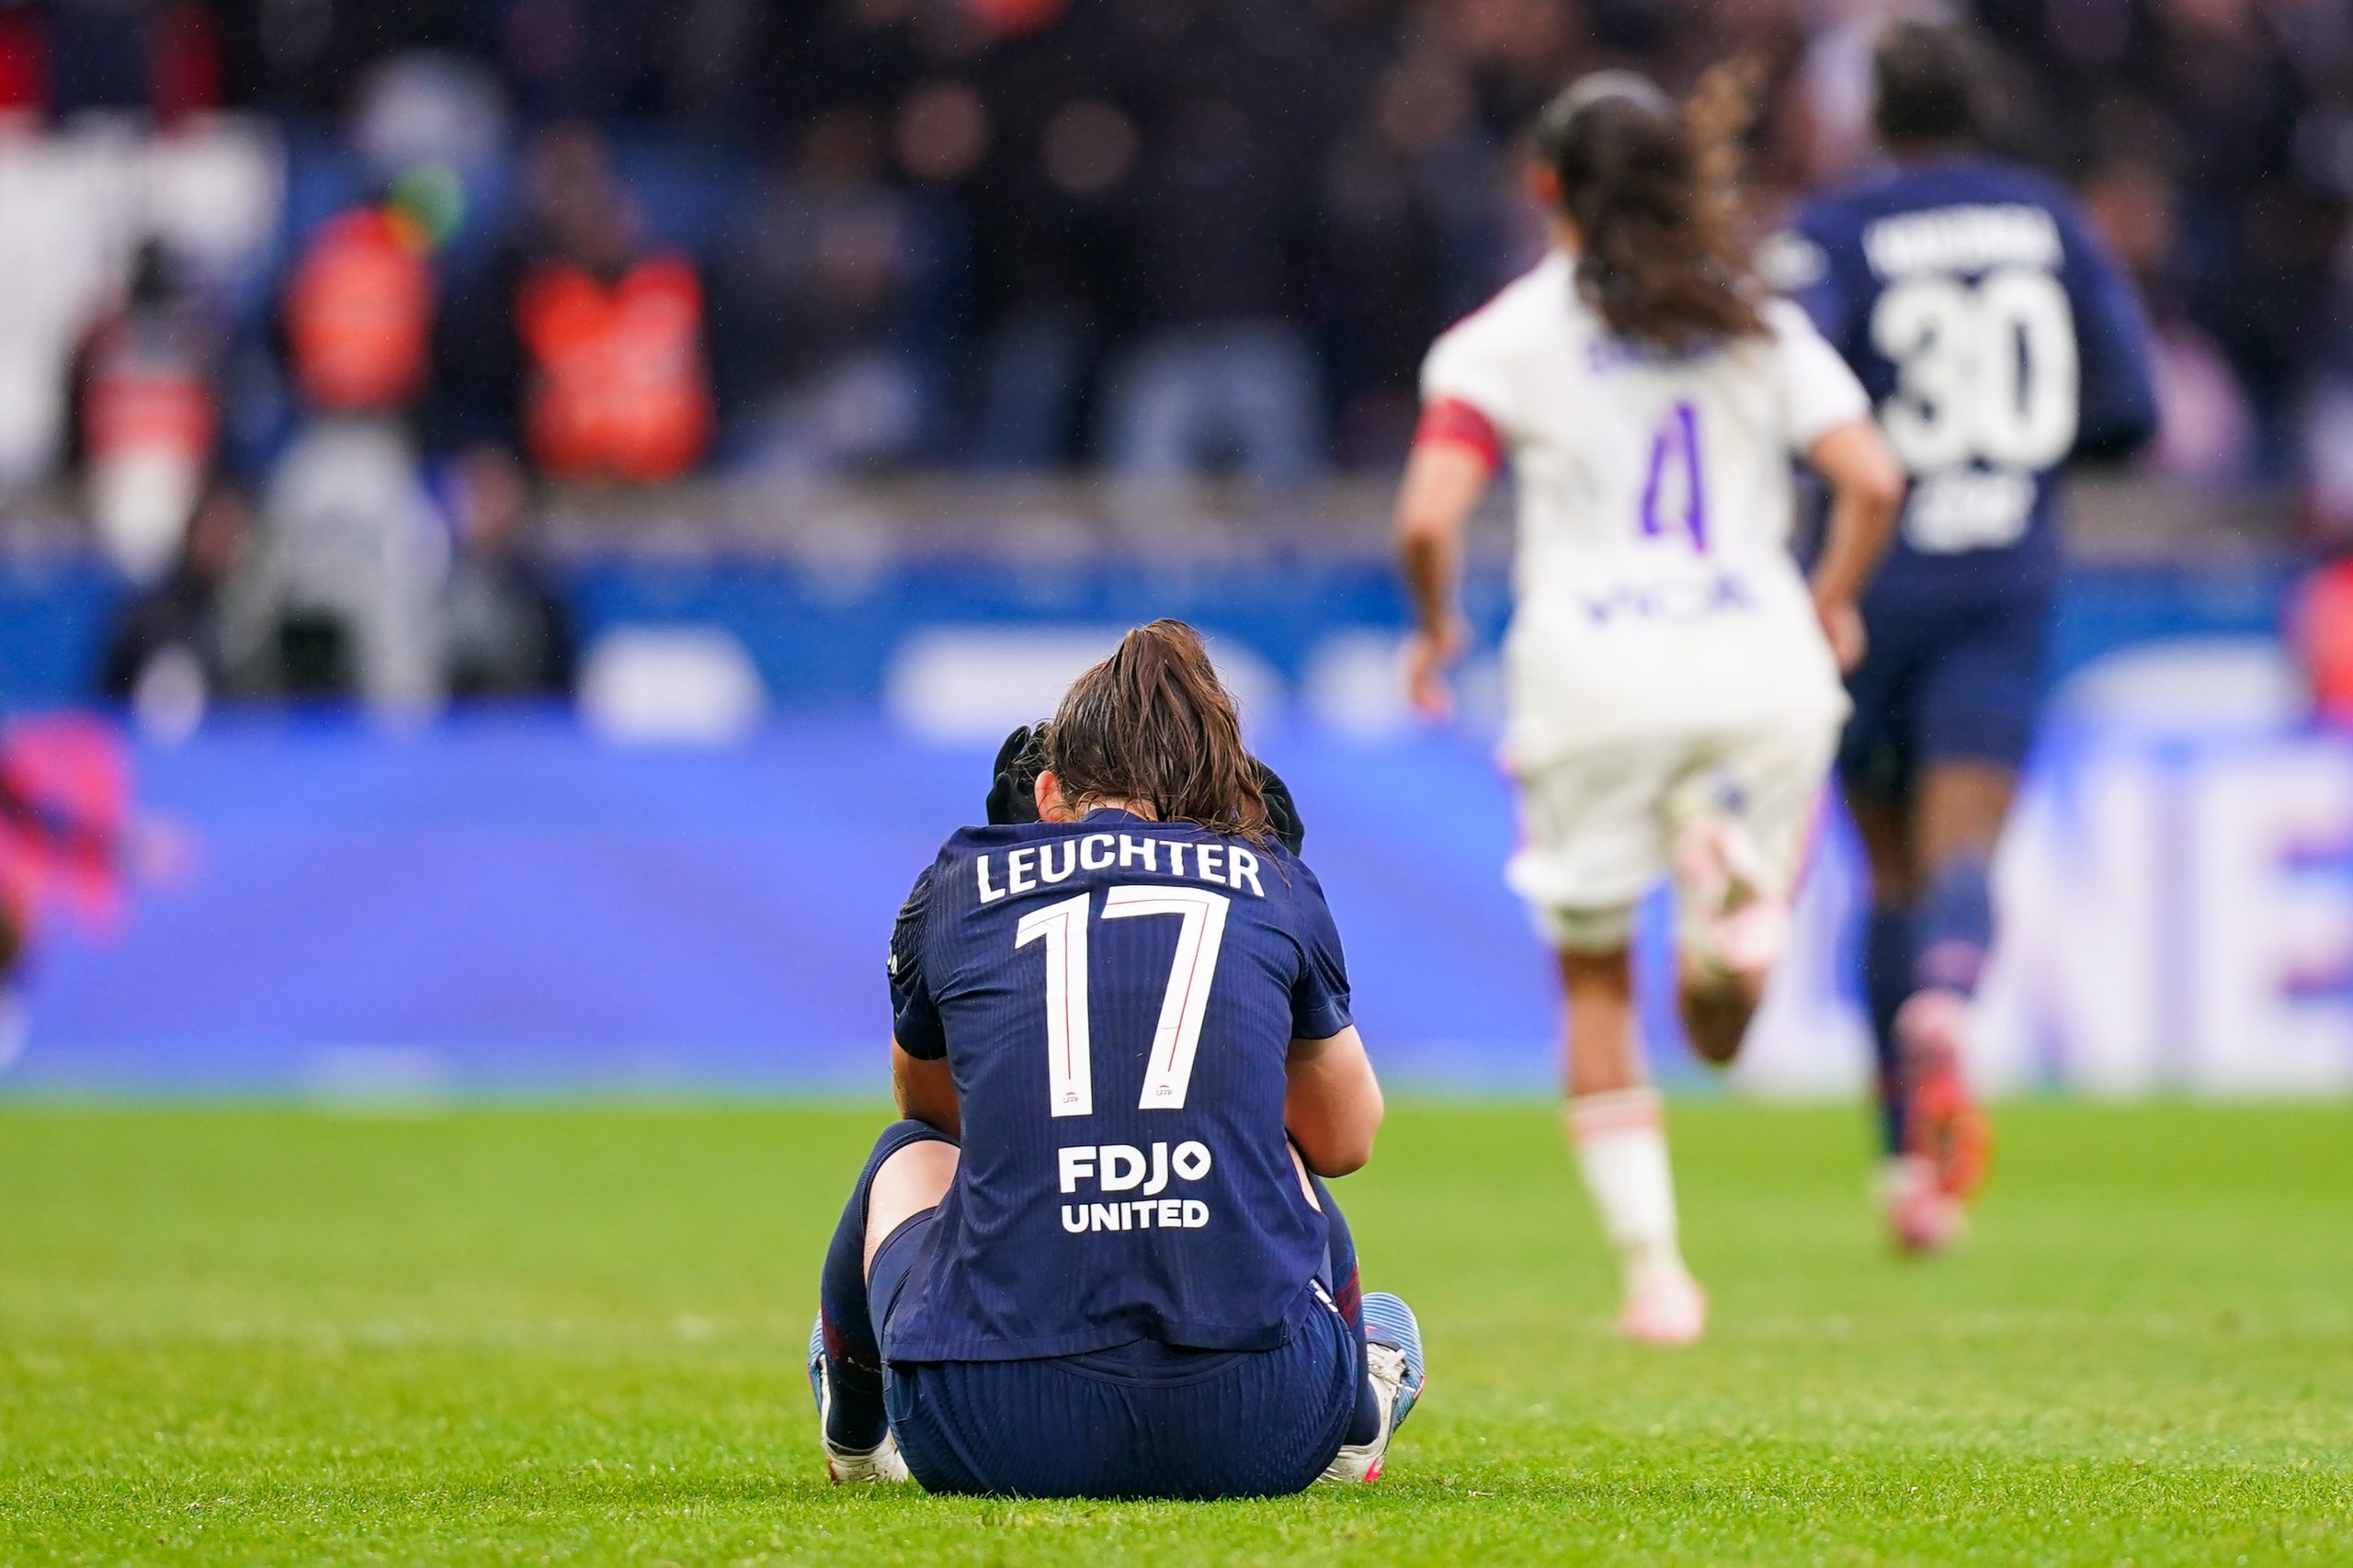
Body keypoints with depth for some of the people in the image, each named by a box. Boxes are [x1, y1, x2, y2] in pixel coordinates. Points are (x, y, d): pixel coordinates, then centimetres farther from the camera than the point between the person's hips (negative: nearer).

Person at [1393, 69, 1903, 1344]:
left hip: (1594, 672, -2)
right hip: (1759, 659, 2)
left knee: (1594, 984, 13)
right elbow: (1871, 480, 0)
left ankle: (1653, 1269, 3)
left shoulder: (1502, 339, 4)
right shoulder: (1762, 327, 11)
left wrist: (1434, 625, 12)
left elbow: (1428, 519, -8)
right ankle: (1734, 890, -26)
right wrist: (1829, 606, 17)